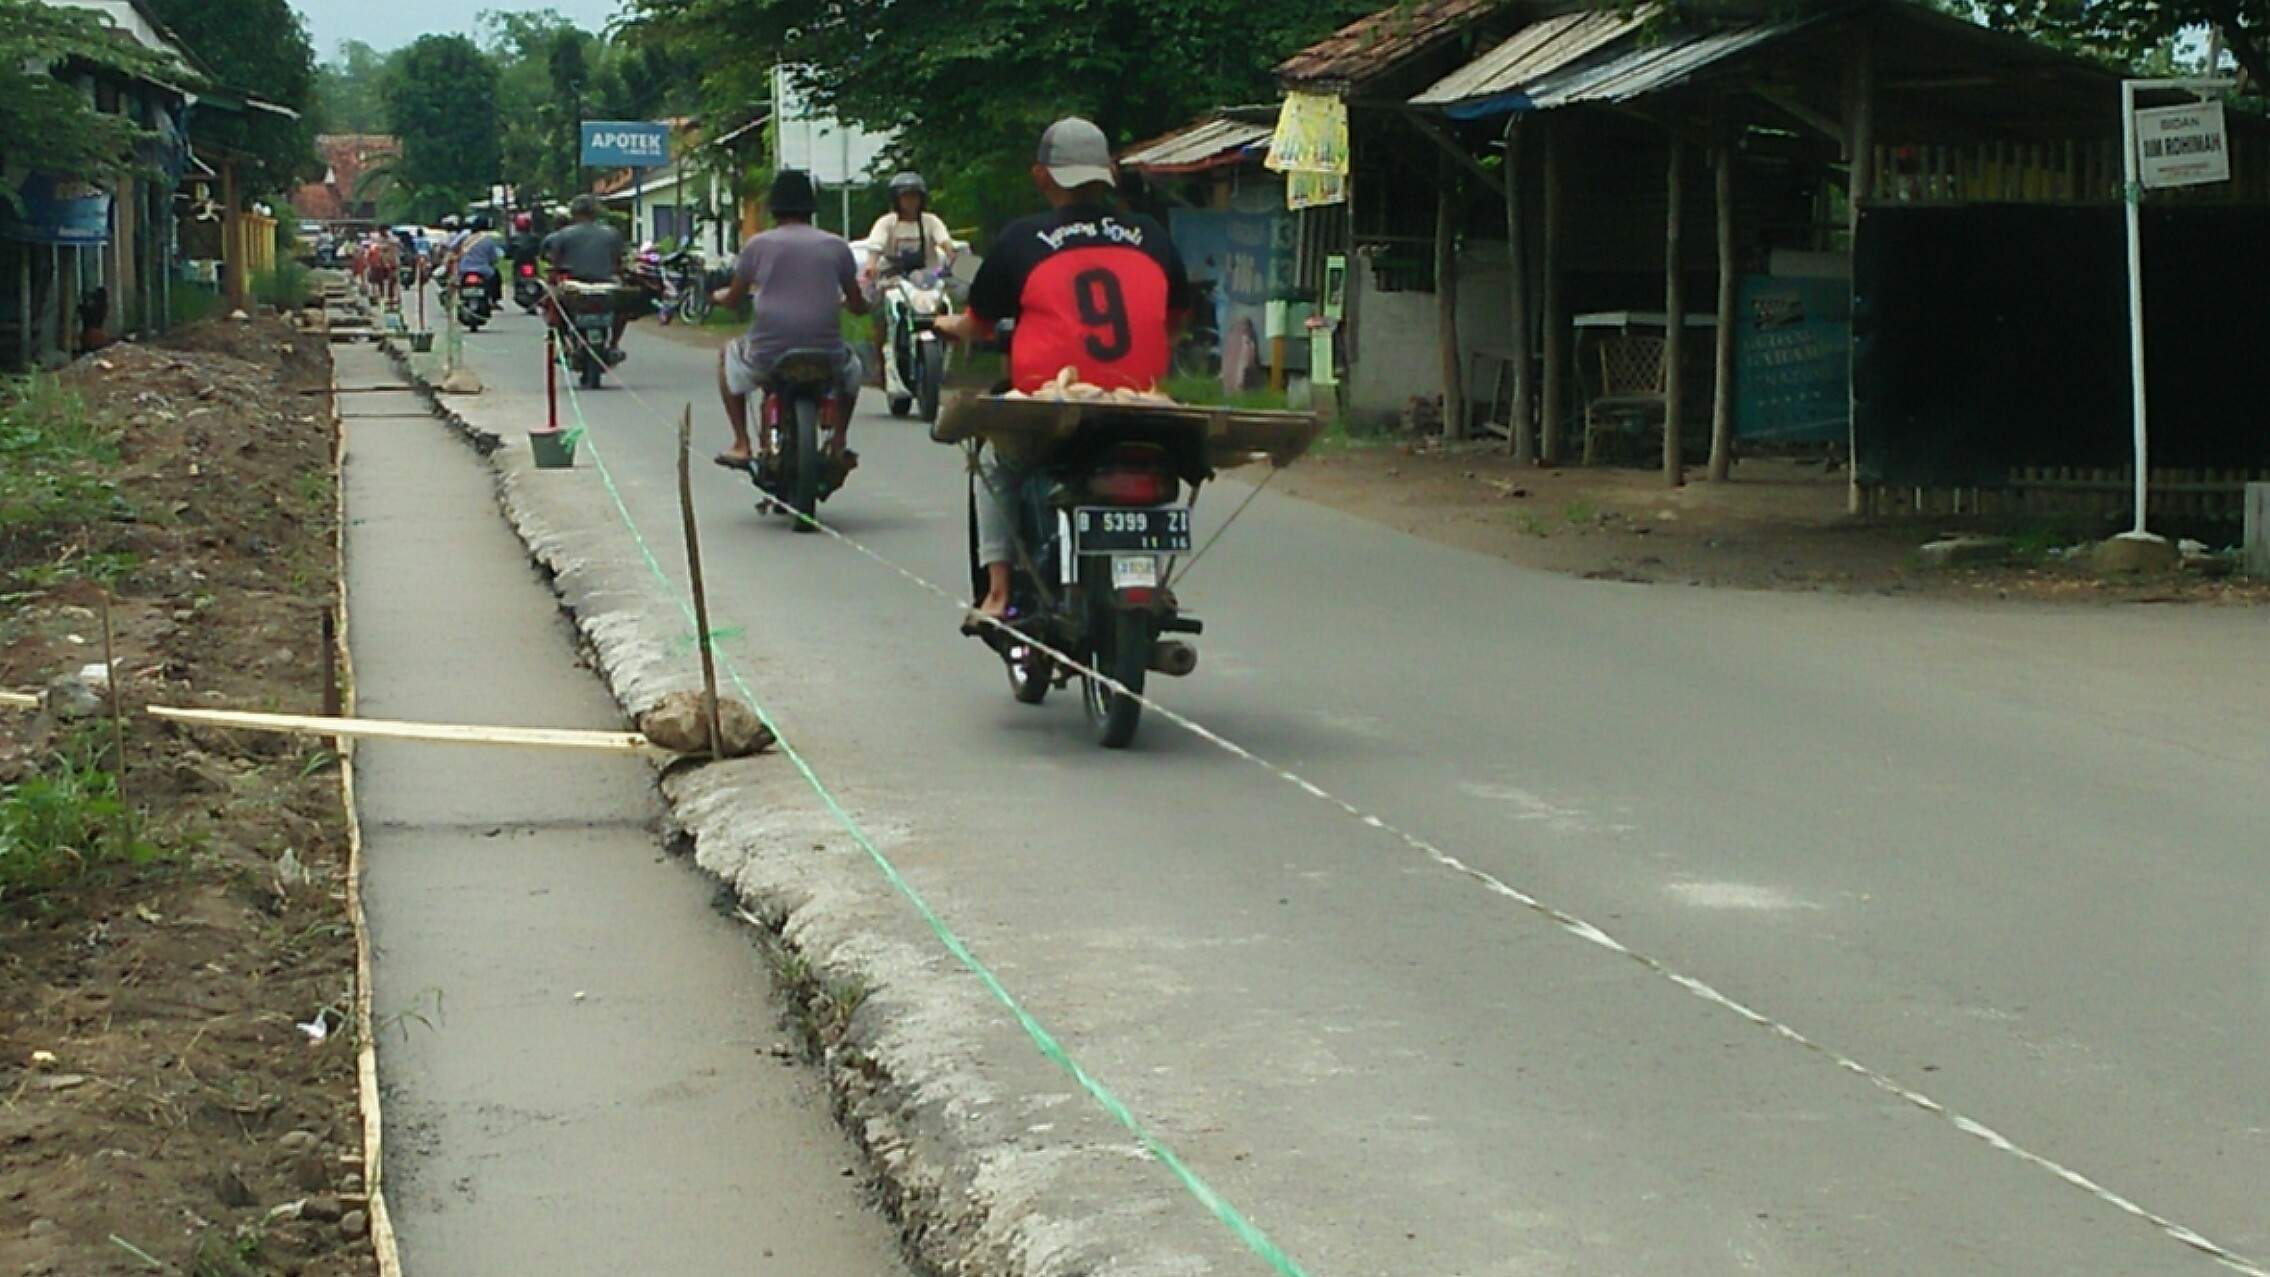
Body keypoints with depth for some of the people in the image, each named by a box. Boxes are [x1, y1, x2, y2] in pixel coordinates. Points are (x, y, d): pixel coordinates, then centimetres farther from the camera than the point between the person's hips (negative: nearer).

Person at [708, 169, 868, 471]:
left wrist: (718, 296, 37)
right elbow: (858, 306, 15)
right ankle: (838, 445, 30)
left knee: (728, 354, 32)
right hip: (826, 359, 1)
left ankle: (741, 445, 23)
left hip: (767, 356, -1)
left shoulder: (758, 245, 3)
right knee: (851, 364, 36)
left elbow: (733, 298, 13)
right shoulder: (836, 246, 7)